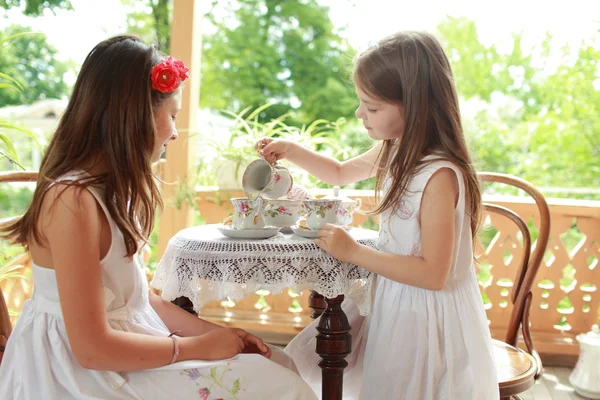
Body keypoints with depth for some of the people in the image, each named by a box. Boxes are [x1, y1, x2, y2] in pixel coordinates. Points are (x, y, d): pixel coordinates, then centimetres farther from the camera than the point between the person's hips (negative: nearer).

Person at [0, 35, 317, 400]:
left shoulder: (108, 187, 7)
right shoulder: (74, 198, -23)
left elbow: (137, 297, 9)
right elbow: (92, 347, -23)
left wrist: (214, 331, 1)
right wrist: (198, 346, -14)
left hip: (116, 344, 9)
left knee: (278, 366, 7)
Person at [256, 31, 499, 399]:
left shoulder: (440, 175, -27)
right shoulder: (393, 152, -1)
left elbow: (433, 274, -28)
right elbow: (342, 173, 20)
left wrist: (353, 252, -23)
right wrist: (291, 151, 7)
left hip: (426, 315, -8)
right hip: (391, 300, 8)